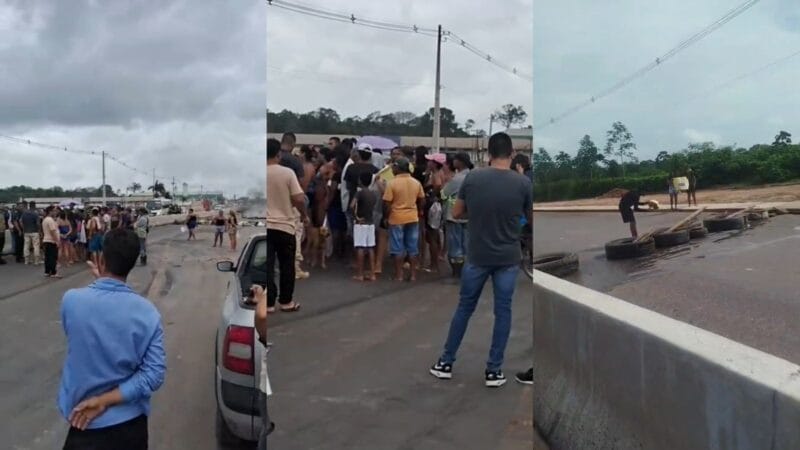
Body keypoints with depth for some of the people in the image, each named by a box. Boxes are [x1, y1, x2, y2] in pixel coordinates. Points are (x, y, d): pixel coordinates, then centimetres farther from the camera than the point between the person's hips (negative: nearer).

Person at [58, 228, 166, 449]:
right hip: (130, 422, 1)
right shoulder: (148, 312, -14)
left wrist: (100, 284, 9)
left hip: (84, 422, 0)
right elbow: (154, 375, -17)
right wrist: (105, 400, -14)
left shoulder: (71, 300, -17)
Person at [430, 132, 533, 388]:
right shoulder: (523, 183, -8)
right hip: (508, 259, -1)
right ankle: (493, 371, 12)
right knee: (502, 312, 9)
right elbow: (531, 219, 6)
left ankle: (445, 363, 21)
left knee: (464, 308, 13)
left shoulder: (472, 178, -6)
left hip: (477, 257, 1)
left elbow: (456, 214, 4)